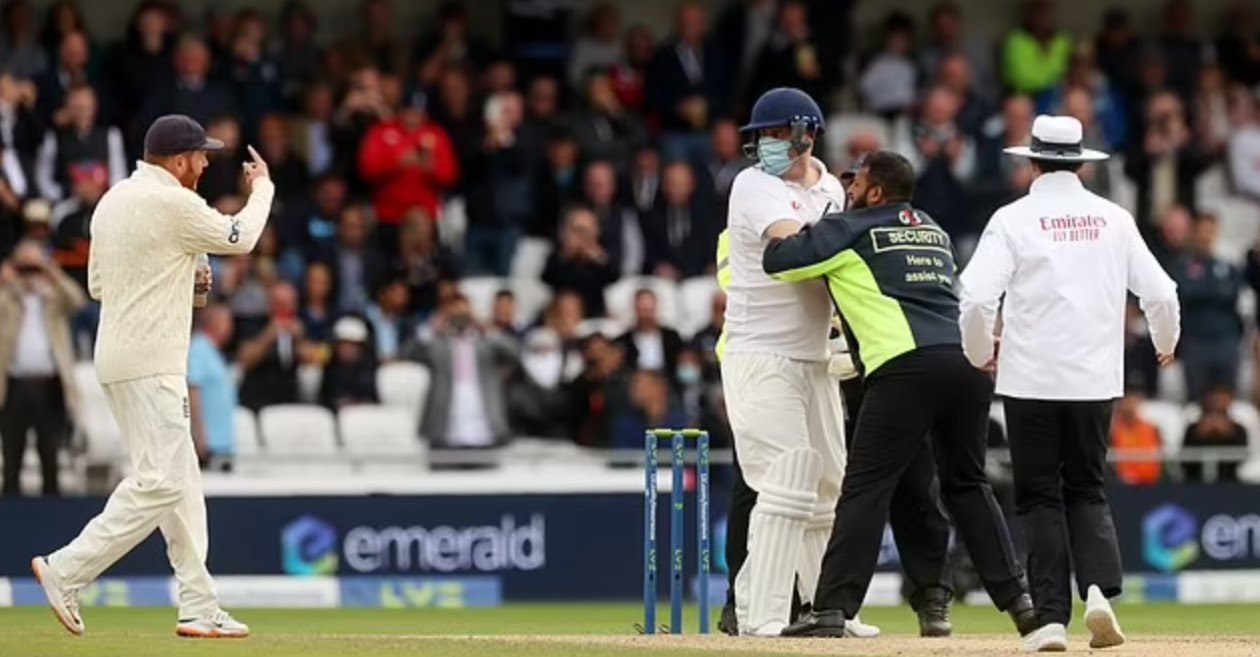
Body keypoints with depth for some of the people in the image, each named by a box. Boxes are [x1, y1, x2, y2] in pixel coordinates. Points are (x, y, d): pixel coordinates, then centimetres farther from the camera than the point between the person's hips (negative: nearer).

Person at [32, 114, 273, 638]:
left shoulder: (112, 201, 14)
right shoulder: (171, 203, -13)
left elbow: (98, 284, 20)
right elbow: (239, 238, -1)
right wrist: (262, 187, 17)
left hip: (119, 356, 10)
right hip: (149, 363, -10)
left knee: (180, 480, 10)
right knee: (160, 481, -12)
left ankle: (199, 608, 9)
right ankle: (67, 572, -14)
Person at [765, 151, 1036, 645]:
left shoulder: (849, 230, 8)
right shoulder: (934, 231, 27)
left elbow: (776, 260, 7)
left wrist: (784, 232, 27)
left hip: (905, 366, -6)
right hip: (968, 361, 6)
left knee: (866, 487, -6)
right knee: (967, 484, 17)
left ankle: (832, 608, -12)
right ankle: (1017, 599, 12)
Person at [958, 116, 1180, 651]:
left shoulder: (1014, 219, -5)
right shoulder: (1114, 219, 3)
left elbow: (977, 298, -13)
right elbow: (1160, 294, 3)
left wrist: (980, 354, 6)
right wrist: (1165, 343, 24)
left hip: (1031, 383, -2)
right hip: (1095, 382, 2)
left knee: (1041, 498, 6)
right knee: (1086, 491, 14)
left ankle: (1052, 618, -1)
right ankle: (1100, 587, -9)